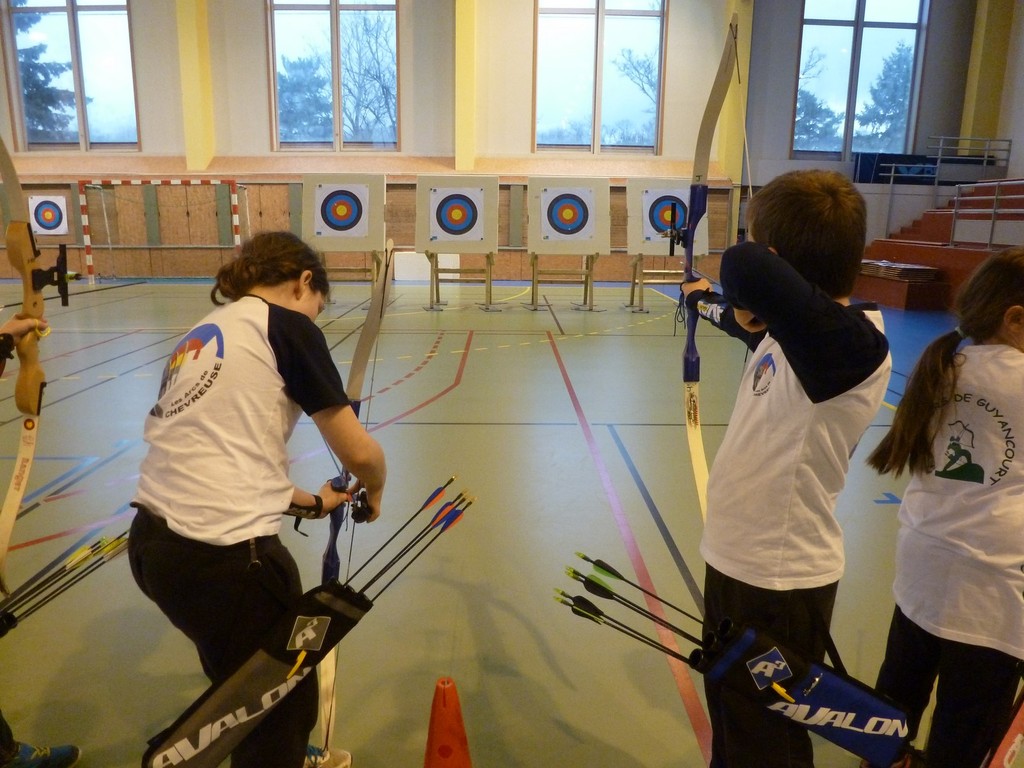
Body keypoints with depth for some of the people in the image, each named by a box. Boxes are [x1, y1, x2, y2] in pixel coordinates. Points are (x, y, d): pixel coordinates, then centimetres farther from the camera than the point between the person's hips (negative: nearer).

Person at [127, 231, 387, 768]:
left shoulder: (203, 333, 18)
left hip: (151, 543, 9)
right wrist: (374, 489, 16)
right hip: (220, 556, -9)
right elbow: (359, 453, -7)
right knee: (285, 711, 17)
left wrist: (312, 501, 32)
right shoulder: (285, 323, -6)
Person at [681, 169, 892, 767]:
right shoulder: (790, 330, 0)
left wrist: (751, 287, -24)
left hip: (780, 584, -8)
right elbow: (748, 317, 25)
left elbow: (745, 268, -46)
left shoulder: (852, 342, -28)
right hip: (738, 561, 8)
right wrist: (704, 300, 43)